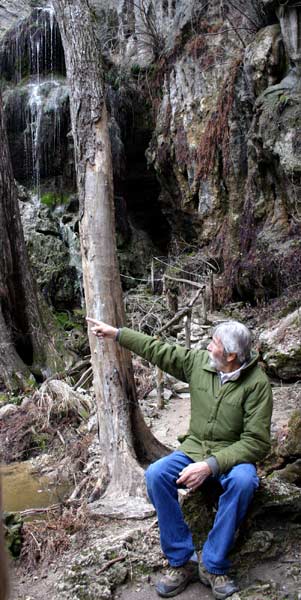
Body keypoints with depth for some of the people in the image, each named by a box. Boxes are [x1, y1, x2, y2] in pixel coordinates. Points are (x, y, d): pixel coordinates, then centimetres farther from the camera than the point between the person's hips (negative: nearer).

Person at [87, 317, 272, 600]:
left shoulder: (257, 383, -17)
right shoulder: (198, 361, -4)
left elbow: (256, 441, -19)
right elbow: (157, 350, 7)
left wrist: (211, 465, -29)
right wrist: (116, 333, 9)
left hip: (233, 454, -4)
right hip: (194, 449, 4)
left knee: (242, 481, -37)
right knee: (156, 475, -22)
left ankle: (213, 566, -18)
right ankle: (182, 562, -9)